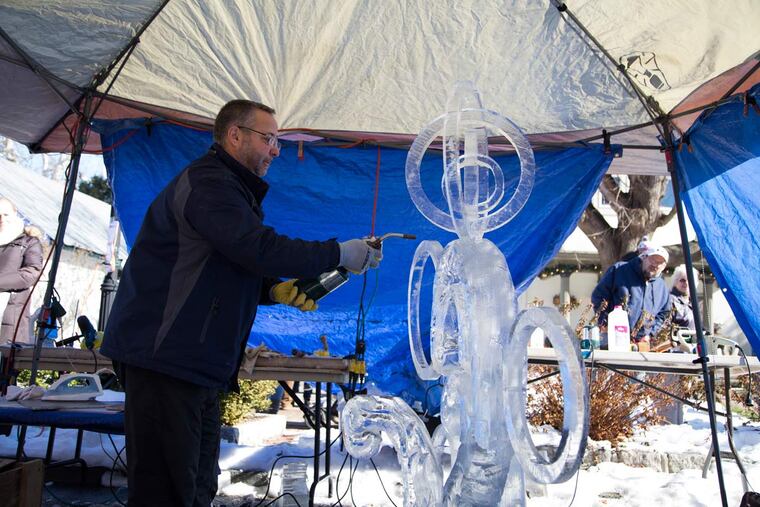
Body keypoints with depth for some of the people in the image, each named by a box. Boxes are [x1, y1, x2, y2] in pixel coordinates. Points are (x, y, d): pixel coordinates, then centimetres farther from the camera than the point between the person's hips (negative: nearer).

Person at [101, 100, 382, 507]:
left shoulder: (230, 189, 21)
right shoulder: (207, 182, -12)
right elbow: (261, 249, -26)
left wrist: (276, 291, 3)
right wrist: (339, 254, -17)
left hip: (197, 363, 11)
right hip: (164, 355, -11)